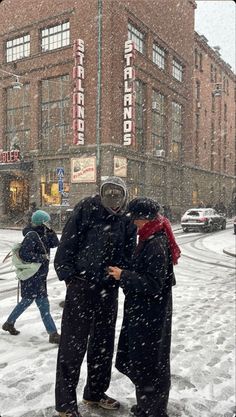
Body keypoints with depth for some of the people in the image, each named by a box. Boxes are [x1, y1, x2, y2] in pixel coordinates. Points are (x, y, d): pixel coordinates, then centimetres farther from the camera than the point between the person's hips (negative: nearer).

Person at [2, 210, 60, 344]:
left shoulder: (43, 234, 8)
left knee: (27, 300, 23)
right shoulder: (32, 235, -19)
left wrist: (50, 231, -5)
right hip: (32, 276, -10)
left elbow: (55, 243, 8)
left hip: (39, 276, 10)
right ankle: (53, 334, 2)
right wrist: (42, 257, -19)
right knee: (44, 305, -5)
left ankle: (9, 323, 39)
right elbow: (24, 254, -24)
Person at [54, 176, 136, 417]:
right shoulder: (86, 209, -5)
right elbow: (67, 242, -8)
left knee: (103, 342, 16)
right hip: (81, 285, -5)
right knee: (72, 344, 0)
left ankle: (95, 393, 36)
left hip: (108, 289, 5)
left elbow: (128, 255, 12)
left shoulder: (126, 221, 7)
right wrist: (67, 274, -13)